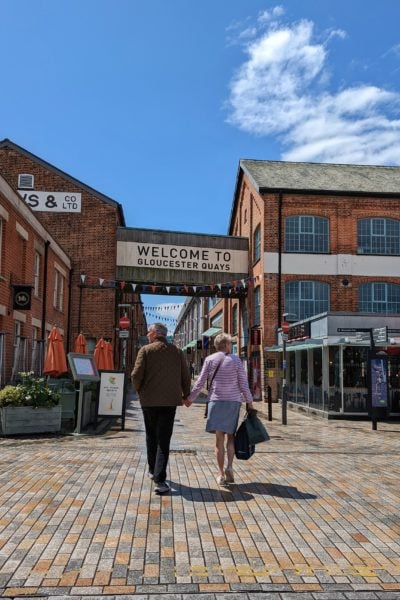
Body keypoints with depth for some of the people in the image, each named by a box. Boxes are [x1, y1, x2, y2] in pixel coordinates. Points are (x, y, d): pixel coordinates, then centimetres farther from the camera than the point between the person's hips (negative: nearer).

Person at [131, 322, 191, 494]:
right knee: (164, 440, 0)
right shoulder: (177, 351, 4)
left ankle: (153, 470, 32)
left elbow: (136, 375, -10)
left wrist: (140, 391, 8)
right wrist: (185, 395, 18)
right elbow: (186, 376, 5)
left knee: (151, 437, 18)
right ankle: (160, 480, -9)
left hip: (149, 400, -1)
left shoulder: (145, 350, -3)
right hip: (170, 401, 1)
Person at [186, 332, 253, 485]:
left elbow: (200, 382, 2)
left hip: (216, 401, 0)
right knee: (231, 436, 13)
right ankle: (229, 467, -3)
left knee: (219, 438, 3)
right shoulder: (236, 360, 1)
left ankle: (221, 473, 3)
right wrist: (249, 401, 9)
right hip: (233, 401, 0)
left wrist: (190, 398, 12)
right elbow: (243, 383, 0)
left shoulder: (209, 360, 3)